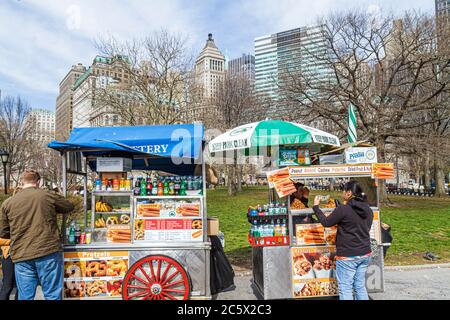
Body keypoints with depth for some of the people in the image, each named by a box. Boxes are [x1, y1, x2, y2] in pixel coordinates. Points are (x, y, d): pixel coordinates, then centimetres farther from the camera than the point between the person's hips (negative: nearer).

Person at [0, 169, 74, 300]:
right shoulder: (49, 196, 0)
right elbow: (69, 207, 17)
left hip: (21, 256, 2)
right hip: (48, 252, -2)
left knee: (25, 296, 11)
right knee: (52, 295, 6)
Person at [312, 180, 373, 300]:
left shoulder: (343, 209, -17)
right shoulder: (368, 210, 5)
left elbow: (326, 222, -7)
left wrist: (316, 207, 6)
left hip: (347, 256, -7)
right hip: (365, 254, 7)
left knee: (345, 289, 1)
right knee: (360, 287, 17)